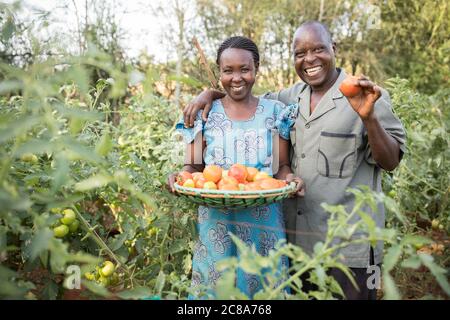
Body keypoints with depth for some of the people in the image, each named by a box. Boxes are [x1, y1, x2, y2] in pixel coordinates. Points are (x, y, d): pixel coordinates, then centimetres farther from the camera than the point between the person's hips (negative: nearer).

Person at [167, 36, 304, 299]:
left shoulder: (276, 112, 3)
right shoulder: (204, 113, 2)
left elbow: (282, 166, 3)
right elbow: (193, 166, 2)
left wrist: (289, 178, -19)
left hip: (264, 225, 0)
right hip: (216, 224, 0)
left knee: (262, 286, 10)